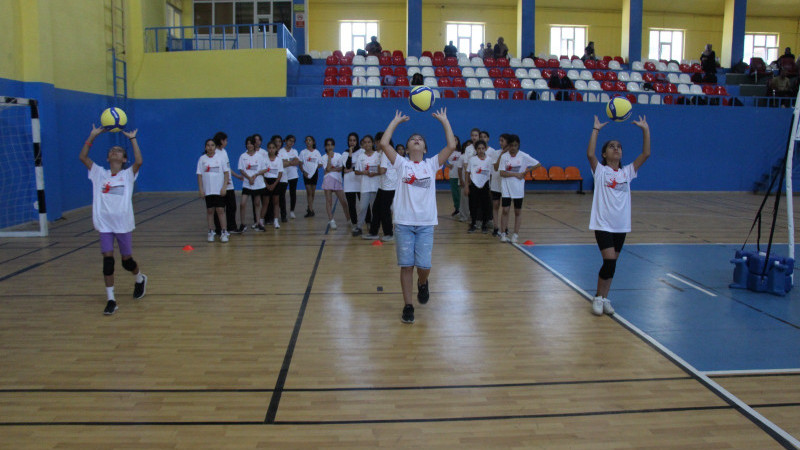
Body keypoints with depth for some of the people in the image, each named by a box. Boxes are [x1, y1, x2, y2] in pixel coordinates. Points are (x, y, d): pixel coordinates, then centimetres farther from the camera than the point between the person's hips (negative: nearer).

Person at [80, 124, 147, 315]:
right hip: (104, 223, 2)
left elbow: (139, 161, -17)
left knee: (127, 260, 8)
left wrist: (132, 139, -13)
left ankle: (140, 279, 40)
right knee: (107, 260, -5)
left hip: (123, 223, -2)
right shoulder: (100, 173, 8)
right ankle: (111, 299, 2)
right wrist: (92, 136, 0)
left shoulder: (128, 174, 1)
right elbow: (83, 157, 3)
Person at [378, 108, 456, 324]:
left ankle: (422, 283, 31)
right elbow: (384, 143, -5)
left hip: (426, 223, 1)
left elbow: (451, 146, -1)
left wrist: (444, 121, 4)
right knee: (406, 266, 0)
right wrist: (396, 121, 5)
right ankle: (408, 306, 13)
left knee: (424, 266, -5)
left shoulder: (431, 164, 9)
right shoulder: (401, 164, 6)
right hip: (404, 223, 0)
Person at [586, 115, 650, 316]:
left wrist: (645, 130, -2)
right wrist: (596, 129, -18)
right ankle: (598, 298, 2)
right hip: (603, 224, -5)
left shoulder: (627, 172, 9)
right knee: (610, 261, -14)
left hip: (621, 225, 5)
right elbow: (590, 154, -19)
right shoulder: (600, 171, -2)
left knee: (612, 264, 9)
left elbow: (645, 154, 2)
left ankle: (603, 298, 22)